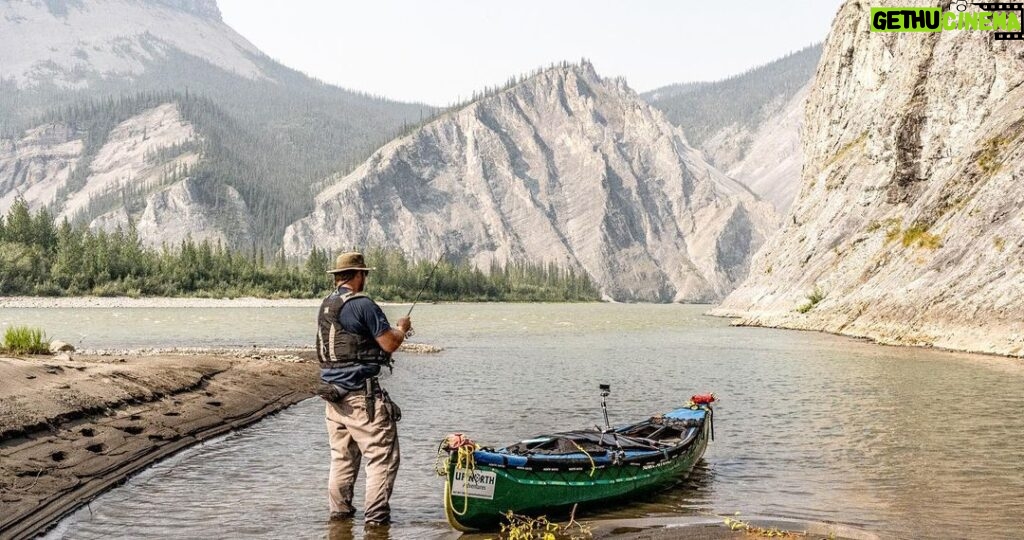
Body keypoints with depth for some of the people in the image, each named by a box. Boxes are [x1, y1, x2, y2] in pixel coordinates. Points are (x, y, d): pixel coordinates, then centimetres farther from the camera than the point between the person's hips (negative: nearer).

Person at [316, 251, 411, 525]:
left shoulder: (326, 305, 12)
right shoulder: (362, 304, -14)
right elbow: (389, 344, -14)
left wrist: (391, 330, 24)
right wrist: (402, 328, 6)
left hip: (332, 390, 9)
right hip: (360, 393, -8)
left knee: (342, 456, 18)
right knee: (383, 456, -1)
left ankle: (339, 511, 22)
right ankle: (376, 517, -2)